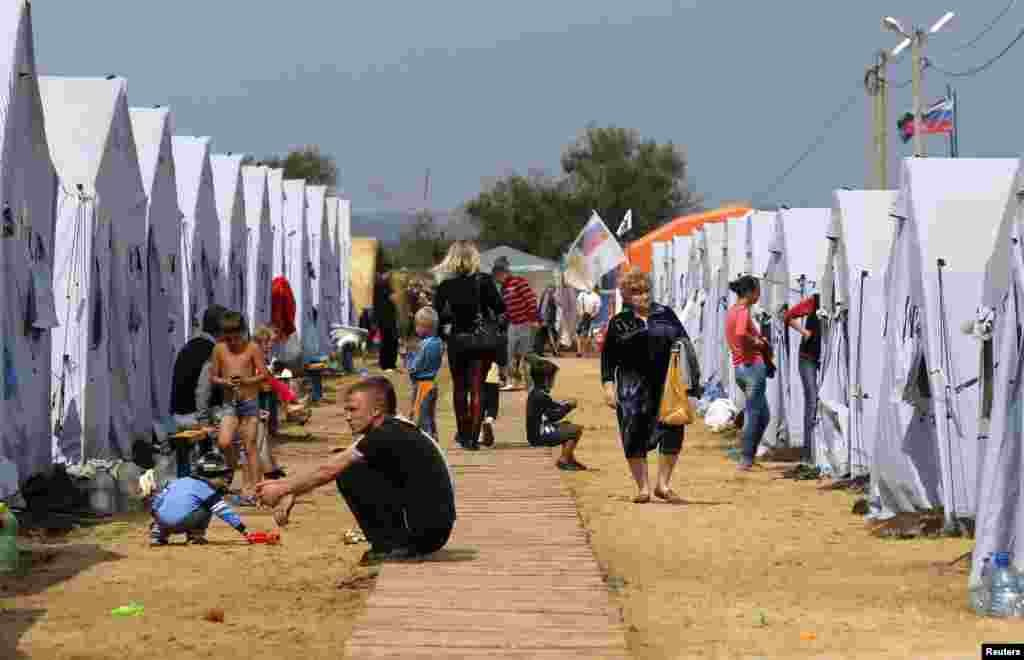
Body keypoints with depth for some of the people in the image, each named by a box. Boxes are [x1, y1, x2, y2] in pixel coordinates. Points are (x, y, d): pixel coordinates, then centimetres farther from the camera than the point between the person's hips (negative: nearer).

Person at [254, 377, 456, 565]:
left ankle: (391, 546, -5)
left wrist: (283, 489, 0)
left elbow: (329, 471, -10)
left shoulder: (388, 435, -14)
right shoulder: (397, 432, 15)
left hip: (423, 530, -10)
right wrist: (283, 484, 15)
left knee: (350, 474, -10)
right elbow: (330, 469, 18)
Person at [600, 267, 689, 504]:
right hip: (633, 387, -1)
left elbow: (684, 342, 16)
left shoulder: (665, 314, 11)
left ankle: (663, 485, 8)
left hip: (667, 385, 1)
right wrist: (608, 384, -3)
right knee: (635, 435, -2)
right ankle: (643, 488, 8)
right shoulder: (619, 323, 6)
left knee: (672, 432, -5)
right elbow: (608, 356, 6)